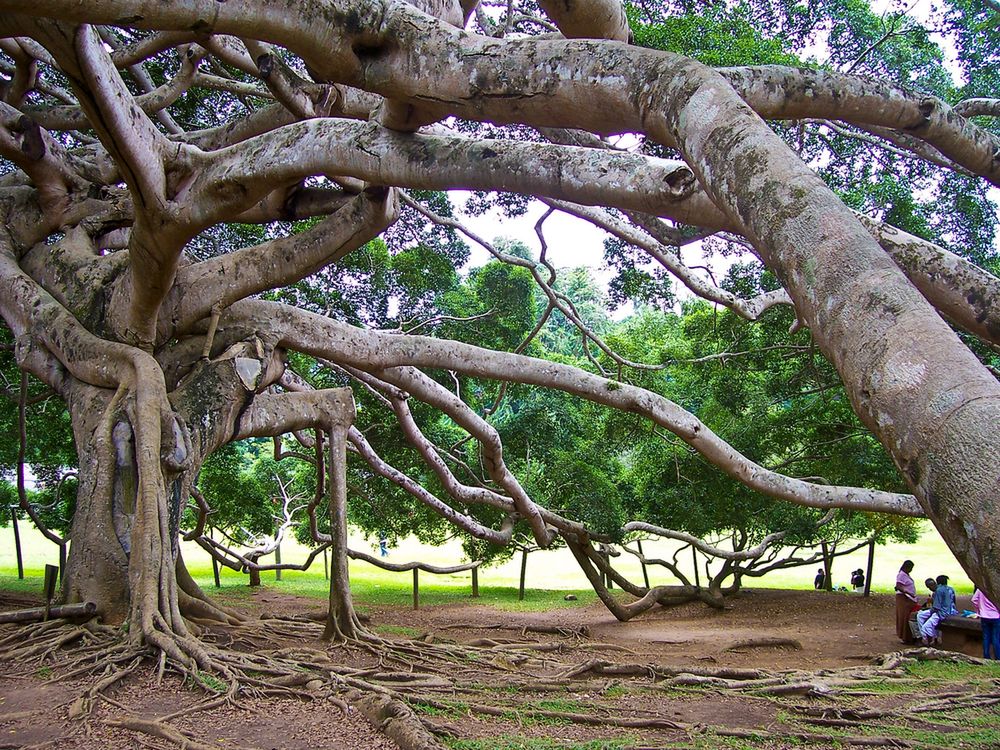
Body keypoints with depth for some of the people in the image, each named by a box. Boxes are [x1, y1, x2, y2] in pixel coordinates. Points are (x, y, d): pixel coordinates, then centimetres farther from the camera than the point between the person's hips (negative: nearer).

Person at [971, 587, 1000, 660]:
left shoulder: (980, 588, -5)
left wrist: (978, 611, 14)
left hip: (984, 616, 3)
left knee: (986, 638, 12)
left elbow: (974, 600, 0)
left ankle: (986, 657, 15)